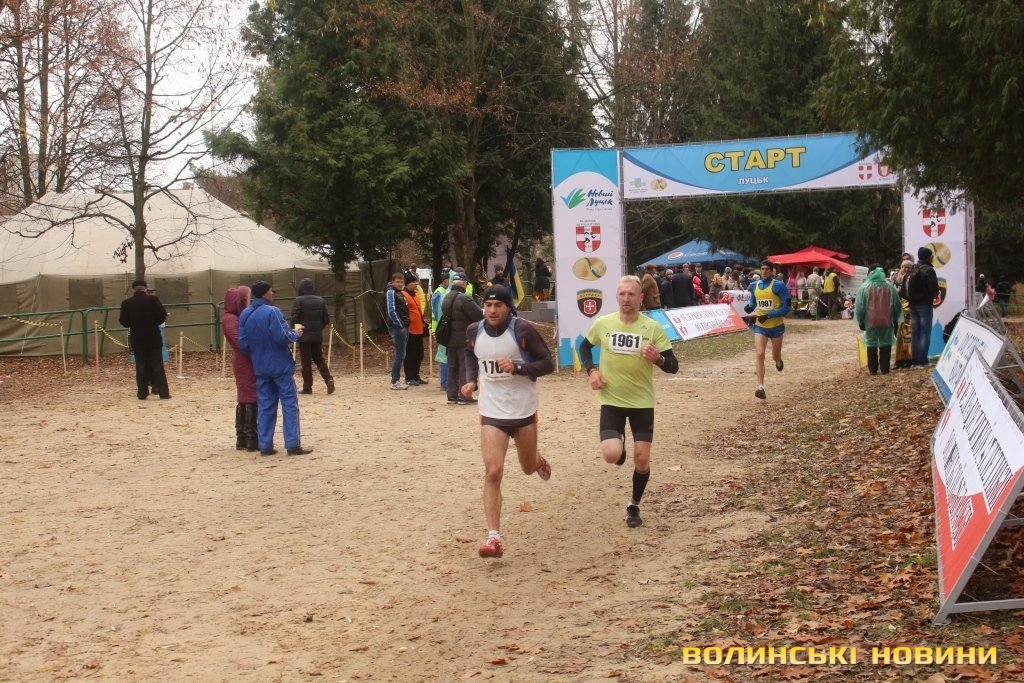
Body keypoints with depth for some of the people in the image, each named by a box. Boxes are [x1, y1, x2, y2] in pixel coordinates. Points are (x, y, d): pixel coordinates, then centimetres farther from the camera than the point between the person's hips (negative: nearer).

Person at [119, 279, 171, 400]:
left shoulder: (126, 304, -3)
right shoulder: (153, 300, -7)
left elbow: (124, 322, 0)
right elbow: (162, 316, -7)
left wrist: (119, 317, 21)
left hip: (137, 339, 1)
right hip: (153, 338, -1)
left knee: (141, 366, 8)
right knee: (157, 365, 2)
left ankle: (142, 393, 7)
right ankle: (163, 392, -1)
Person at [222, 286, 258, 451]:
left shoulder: (241, 316, 16)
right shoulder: (231, 319, -13)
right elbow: (242, 341, -24)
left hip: (249, 363, 10)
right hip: (245, 363, -10)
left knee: (245, 399, 12)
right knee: (251, 399, -7)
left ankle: (242, 439, 17)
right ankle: (252, 440, -4)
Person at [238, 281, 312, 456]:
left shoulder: (245, 315, 2)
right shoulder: (272, 312, -18)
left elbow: (242, 343, 5)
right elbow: (282, 337, -22)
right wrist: (295, 333, -2)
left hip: (260, 368, 6)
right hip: (281, 366, -6)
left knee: (265, 406, 11)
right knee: (289, 404, 0)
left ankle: (265, 445, 10)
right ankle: (293, 444, -2)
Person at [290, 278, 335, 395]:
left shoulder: (298, 301, -11)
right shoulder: (320, 300, 4)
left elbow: (294, 318, -15)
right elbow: (326, 318, 4)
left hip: (304, 336, -4)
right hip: (318, 336, 4)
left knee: (306, 362, 2)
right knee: (320, 359, 15)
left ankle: (307, 387, 5)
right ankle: (329, 379, -4)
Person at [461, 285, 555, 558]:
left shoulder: (523, 330, -14)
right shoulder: (474, 331, -2)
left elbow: (548, 364, -11)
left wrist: (517, 367, -26)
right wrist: (471, 380, 4)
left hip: (524, 411, -1)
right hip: (492, 412, 1)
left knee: (529, 468, 17)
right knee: (493, 472, -14)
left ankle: (538, 460, 57)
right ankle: (494, 537, -12)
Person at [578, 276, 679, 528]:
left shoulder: (652, 328, -9)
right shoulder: (602, 323, -5)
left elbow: (673, 366, -6)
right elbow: (584, 346, 15)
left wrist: (658, 358, -28)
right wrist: (591, 370, -2)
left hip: (642, 402, 0)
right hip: (611, 400, 0)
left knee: (642, 459, 2)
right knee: (612, 455, -16)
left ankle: (634, 506, 26)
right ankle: (619, 443, 22)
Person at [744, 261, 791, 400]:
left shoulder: (778, 285, -12)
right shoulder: (754, 286, 2)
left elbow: (786, 308, -14)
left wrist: (768, 315, -22)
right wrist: (749, 307, -6)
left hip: (776, 326, -2)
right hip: (760, 326, 2)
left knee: (775, 357, 14)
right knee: (759, 354, -15)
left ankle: (778, 361, 54)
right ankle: (760, 387, -18)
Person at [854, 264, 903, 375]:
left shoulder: (864, 287, -5)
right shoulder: (890, 286, 2)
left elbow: (859, 307, -4)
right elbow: (897, 305, 8)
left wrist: (860, 321, 7)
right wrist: (896, 320, 19)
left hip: (870, 321, -1)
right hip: (887, 321, 1)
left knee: (871, 344, 6)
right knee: (885, 344, 8)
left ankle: (873, 369, 6)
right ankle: (884, 368, 7)